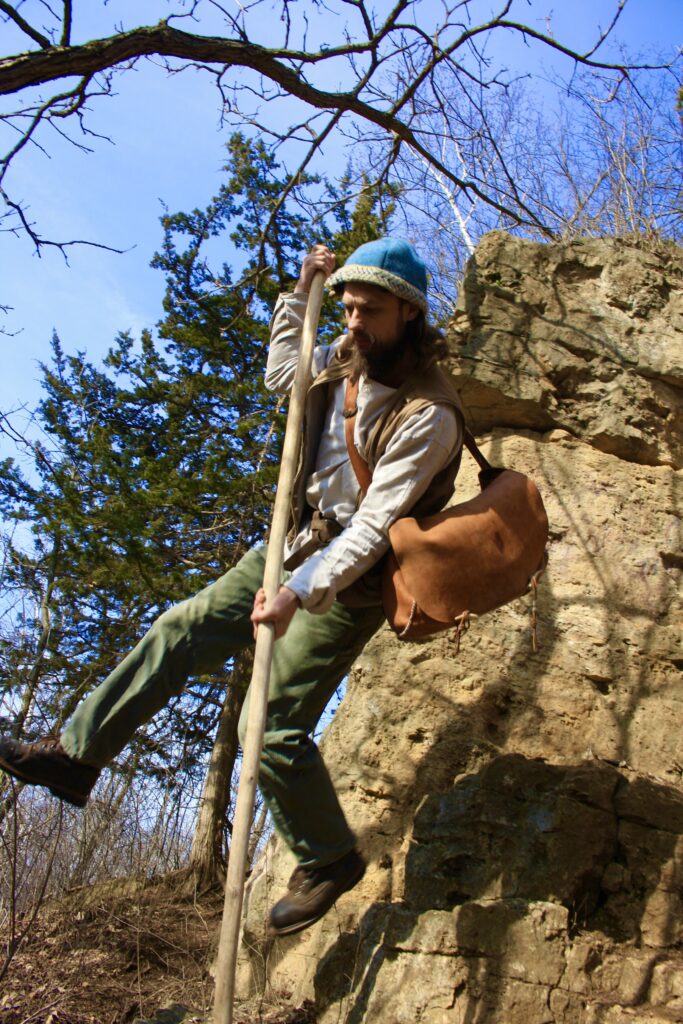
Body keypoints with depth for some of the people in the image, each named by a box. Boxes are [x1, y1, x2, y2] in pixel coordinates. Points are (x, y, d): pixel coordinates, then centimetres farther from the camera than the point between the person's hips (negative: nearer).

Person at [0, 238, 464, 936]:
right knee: (182, 629, 9)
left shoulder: (426, 414, -23)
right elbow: (281, 372, 19)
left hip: (351, 576, -8)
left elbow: (375, 523, -26)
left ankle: (329, 861, 16)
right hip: (297, 543, 8)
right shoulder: (348, 358, 0)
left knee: (273, 726, -8)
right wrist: (300, 292, 9)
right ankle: (77, 754, 21)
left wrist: (302, 593, -34)